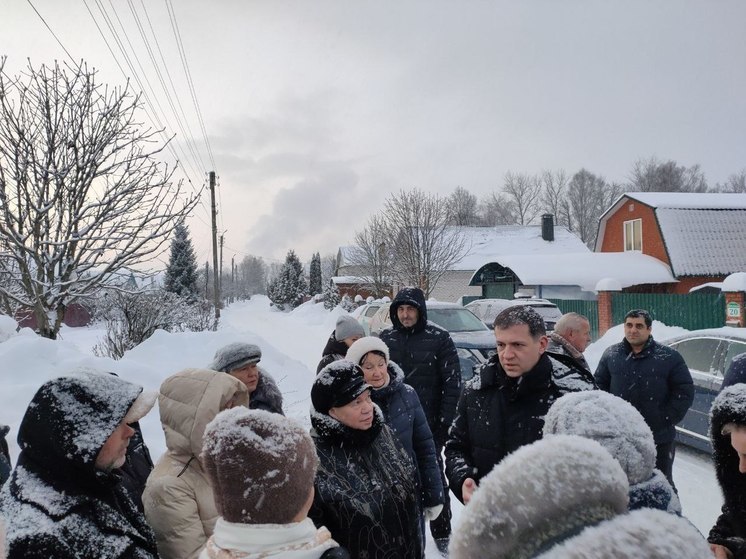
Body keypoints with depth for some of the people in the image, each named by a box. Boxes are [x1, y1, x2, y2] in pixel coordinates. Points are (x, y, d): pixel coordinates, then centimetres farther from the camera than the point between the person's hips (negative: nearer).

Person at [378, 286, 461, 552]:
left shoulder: (439, 338, -9)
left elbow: (452, 383, -8)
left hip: (429, 423, -3)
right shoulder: (386, 338, 2)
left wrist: (445, 421, -11)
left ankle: (441, 531, 24)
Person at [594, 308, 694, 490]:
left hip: (660, 438, -2)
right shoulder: (611, 354, 3)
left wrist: (666, 420, -9)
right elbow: (599, 386, 8)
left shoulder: (669, 357, -5)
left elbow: (685, 391, -4)